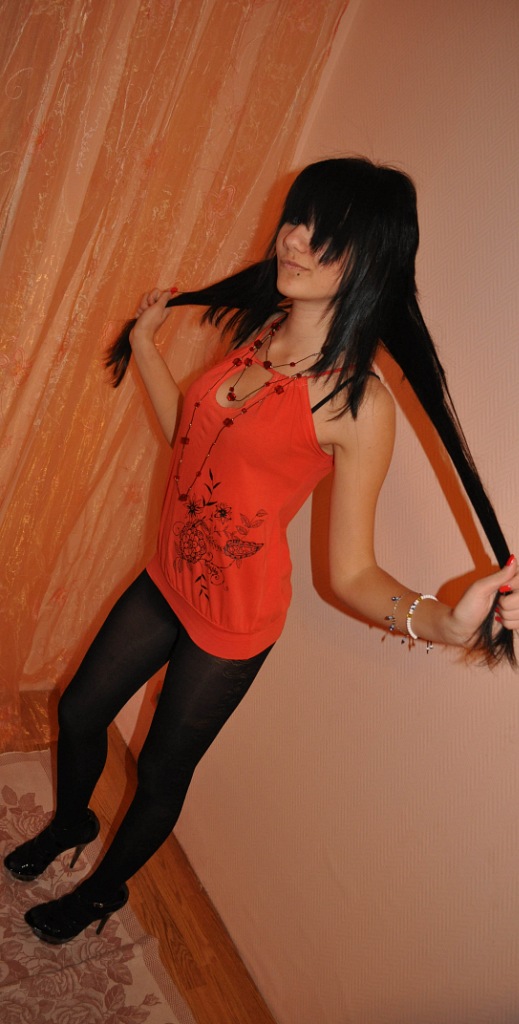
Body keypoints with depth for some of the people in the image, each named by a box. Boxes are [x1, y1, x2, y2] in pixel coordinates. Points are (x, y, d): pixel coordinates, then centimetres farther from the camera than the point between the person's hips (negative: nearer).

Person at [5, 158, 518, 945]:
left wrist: (446, 621, -39)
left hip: (233, 619, -7)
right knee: (79, 710, 23)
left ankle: (104, 890, 48)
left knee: (161, 774, 16)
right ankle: (71, 823, 57)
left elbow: (352, 573, -22)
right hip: (168, 578, 7)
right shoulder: (256, 331, -3)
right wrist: (145, 345, 17)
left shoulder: (358, 403, -24)